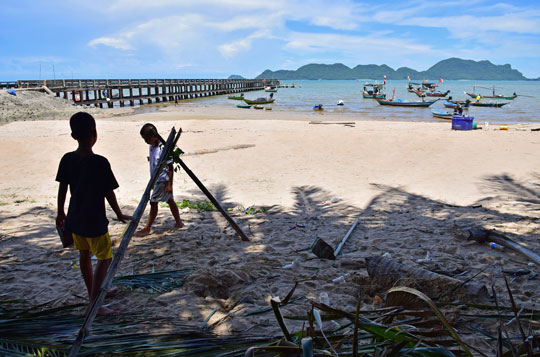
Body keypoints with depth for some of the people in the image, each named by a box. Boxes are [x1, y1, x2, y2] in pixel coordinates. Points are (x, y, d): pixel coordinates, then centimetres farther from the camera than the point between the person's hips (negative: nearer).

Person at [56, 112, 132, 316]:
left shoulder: (67, 159, -5)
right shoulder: (100, 163, -21)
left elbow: (62, 189, 4)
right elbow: (109, 193, -14)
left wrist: (60, 213, 17)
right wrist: (119, 215, 0)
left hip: (75, 219, 7)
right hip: (95, 221, -6)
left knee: (84, 255, 20)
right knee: (105, 259, 6)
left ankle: (93, 292, 38)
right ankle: (93, 303, 4)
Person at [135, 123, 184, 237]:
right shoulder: (152, 147, 3)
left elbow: (170, 167, -19)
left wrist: (169, 184, -18)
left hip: (163, 180, -9)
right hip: (157, 179, 9)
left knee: (153, 202, -4)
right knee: (170, 200, 15)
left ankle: (147, 228, 5)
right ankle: (179, 222, 26)